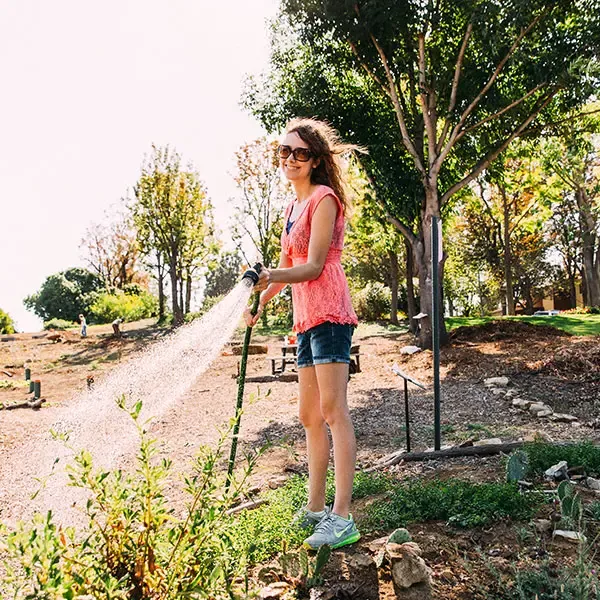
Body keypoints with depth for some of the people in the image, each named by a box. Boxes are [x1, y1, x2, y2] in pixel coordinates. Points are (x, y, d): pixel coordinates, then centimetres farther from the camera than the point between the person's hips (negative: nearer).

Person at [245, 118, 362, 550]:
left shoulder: (323, 199, -6)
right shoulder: (294, 207, 21)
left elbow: (313, 266, -14)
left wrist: (270, 277, -26)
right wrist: (261, 302, 19)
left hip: (329, 314, -9)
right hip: (306, 319, 10)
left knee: (333, 409, -13)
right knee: (310, 416, 11)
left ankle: (342, 518, -10)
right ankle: (316, 509, 22)